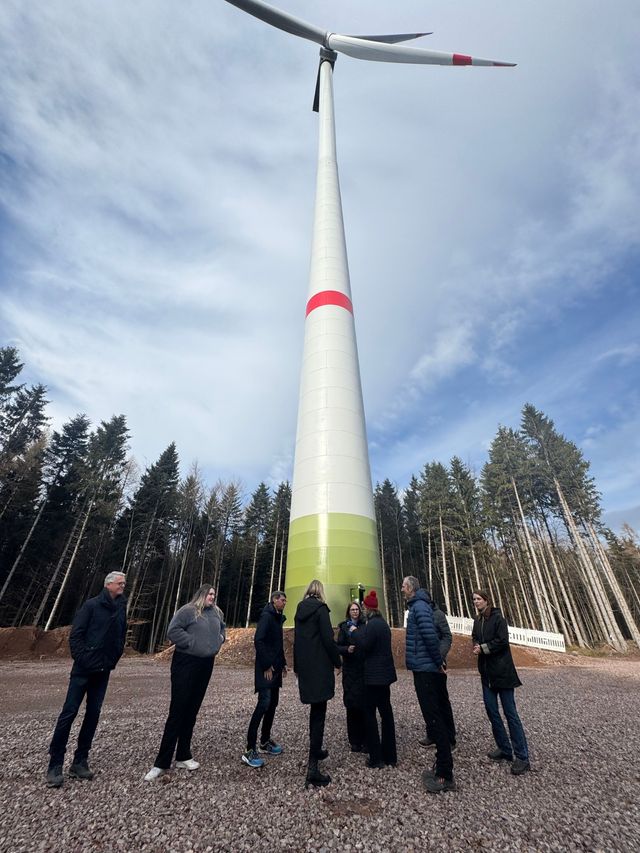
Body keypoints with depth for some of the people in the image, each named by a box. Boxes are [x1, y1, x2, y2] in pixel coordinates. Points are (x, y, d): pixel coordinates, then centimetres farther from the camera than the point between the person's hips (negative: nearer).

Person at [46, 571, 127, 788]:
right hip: (83, 670, -5)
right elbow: (75, 635, -10)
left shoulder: (121, 609, 5)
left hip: (103, 672, 5)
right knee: (69, 712, -2)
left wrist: (113, 660, 4)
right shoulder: (92, 605, -10)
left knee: (93, 714, 9)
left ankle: (80, 762, 21)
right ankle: (55, 765, 13)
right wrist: (82, 659, -13)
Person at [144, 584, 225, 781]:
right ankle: (162, 762, 7)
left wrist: (219, 640, 6)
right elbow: (173, 631, -18)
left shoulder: (217, 613, 9)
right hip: (186, 663, -6)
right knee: (177, 710, -4)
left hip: (206, 664, 7)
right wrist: (192, 642, -19)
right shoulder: (188, 610, -13)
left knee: (192, 710, 14)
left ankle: (183, 756, 26)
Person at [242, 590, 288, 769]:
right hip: (266, 669, -9)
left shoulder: (278, 618, 13)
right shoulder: (266, 616, -15)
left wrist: (282, 663, 16)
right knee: (264, 704, -10)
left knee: (272, 704, 15)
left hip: (275, 668, 9)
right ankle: (250, 750, -2)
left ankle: (265, 741, 28)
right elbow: (258, 641, -23)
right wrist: (266, 666, -20)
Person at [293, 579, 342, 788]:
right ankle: (313, 768, -3)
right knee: (319, 713, -1)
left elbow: (297, 640, 14)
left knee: (315, 709, 24)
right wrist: (338, 661, -3)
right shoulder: (321, 609, -13)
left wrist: (297, 667, 21)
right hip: (320, 667, -7)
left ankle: (316, 750, 38)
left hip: (305, 667, 7)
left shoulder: (300, 610, 8)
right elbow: (328, 639, -17)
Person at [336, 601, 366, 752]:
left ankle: (364, 740, 12)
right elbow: (338, 647, 0)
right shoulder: (344, 627, 3)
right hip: (350, 671, -1)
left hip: (364, 670, 1)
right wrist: (347, 649, -18)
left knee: (364, 704, -2)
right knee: (352, 705, 2)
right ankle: (354, 741, 17)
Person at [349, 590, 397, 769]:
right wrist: (359, 632, 11)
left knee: (370, 714, 3)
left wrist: (354, 632, -10)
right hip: (385, 673, 9)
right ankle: (390, 756, 25)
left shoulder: (372, 624, -20)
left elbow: (364, 645, -23)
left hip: (374, 675, -9)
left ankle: (376, 758, 9)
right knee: (386, 711, 15)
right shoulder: (382, 623, 9)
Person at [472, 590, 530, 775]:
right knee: (492, 712, 11)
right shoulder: (477, 621, 9)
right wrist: (476, 645, -6)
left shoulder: (498, 618, -12)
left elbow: (502, 641, -18)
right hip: (487, 673, 7)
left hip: (502, 672, -7)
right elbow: (475, 638, 16)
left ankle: (522, 757, 8)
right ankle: (504, 749, 25)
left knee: (510, 713, -2)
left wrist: (483, 648, -12)